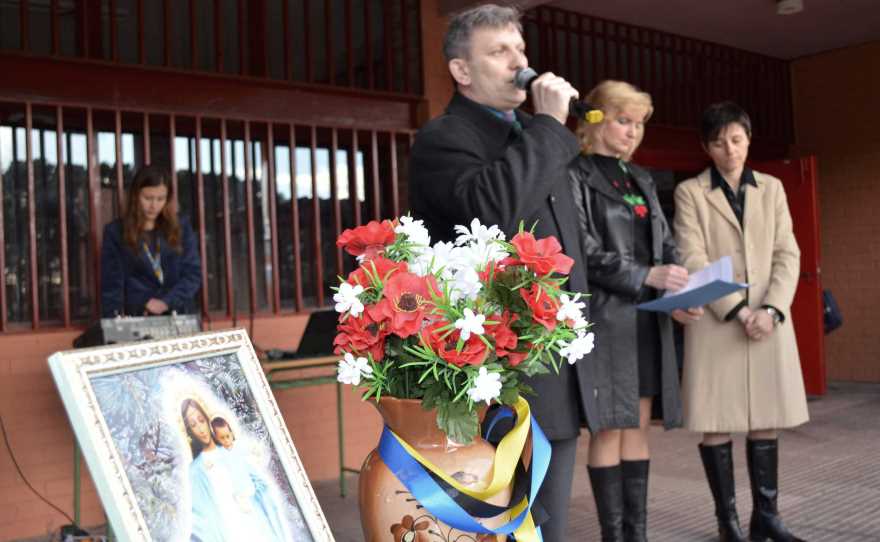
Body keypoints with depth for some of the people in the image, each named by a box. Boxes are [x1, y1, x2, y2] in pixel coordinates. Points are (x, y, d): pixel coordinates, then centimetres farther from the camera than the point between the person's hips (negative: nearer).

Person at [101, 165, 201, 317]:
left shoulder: (181, 228, 13)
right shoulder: (115, 231, 8)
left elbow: (193, 274, 7)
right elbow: (112, 284, 3)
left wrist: (167, 301, -10)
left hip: (180, 316, 1)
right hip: (138, 318, 0)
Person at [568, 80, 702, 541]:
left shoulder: (641, 180, 18)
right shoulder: (575, 175, -3)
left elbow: (666, 244, 13)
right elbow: (582, 249, -12)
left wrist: (680, 296, -5)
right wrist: (646, 276, -20)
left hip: (648, 318, 7)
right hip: (603, 317, -6)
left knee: (639, 427, 8)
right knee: (609, 429, -3)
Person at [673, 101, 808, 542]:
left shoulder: (771, 188, 13)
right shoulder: (690, 192, 3)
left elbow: (788, 254, 6)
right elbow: (692, 261, -6)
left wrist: (771, 309, -9)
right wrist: (738, 310, -14)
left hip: (769, 320, 3)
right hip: (716, 322, -3)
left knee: (766, 420, 5)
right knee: (716, 425, -1)